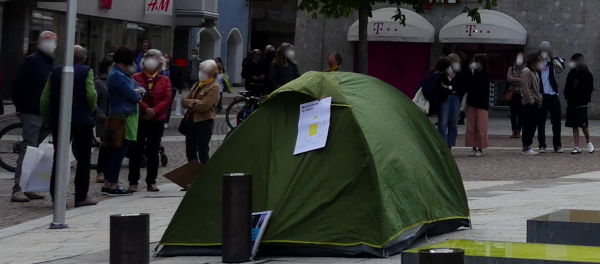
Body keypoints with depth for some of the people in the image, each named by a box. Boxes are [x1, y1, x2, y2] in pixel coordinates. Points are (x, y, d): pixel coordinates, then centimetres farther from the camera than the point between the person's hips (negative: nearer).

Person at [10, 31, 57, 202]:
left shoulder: (51, 63, 17)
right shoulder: (32, 61, -7)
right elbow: (18, 85, -10)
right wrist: (20, 107, -10)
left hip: (46, 115, 8)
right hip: (32, 113, -8)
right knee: (28, 150, -11)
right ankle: (17, 189, -12)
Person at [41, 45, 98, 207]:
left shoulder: (55, 72, 7)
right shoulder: (86, 72, -4)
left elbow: (45, 99, 5)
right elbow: (91, 94, -15)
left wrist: (48, 119, 13)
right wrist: (91, 110, 3)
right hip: (82, 121, -3)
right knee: (84, 159, 5)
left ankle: (56, 196, 6)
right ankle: (81, 197, 2)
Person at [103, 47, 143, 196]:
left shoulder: (122, 75, 19)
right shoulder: (117, 76, -14)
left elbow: (141, 90, 16)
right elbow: (133, 96, -18)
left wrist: (137, 92, -7)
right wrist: (138, 93, 5)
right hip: (122, 118, -10)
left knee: (114, 152, 12)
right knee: (119, 151, -9)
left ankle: (108, 184, 16)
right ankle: (112, 185, -8)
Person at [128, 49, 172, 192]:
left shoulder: (165, 80, 9)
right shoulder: (136, 78, 4)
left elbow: (167, 99, -2)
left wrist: (155, 111, -16)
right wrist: (146, 109, -19)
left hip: (157, 120, 1)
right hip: (139, 120, -1)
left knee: (153, 152, 5)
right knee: (136, 151, 0)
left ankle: (151, 182, 10)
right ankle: (133, 182, 5)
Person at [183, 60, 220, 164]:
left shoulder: (214, 87, -10)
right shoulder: (198, 85, 15)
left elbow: (204, 106, -20)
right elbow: (184, 101, 11)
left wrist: (190, 103, -4)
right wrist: (195, 102, -11)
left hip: (204, 121, -8)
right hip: (191, 120, 8)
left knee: (202, 151, -2)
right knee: (190, 151, 13)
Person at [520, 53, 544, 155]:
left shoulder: (535, 72, 19)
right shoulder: (526, 72, -12)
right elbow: (525, 88, -18)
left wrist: (539, 99, 15)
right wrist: (531, 100, -20)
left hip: (536, 103, 10)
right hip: (529, 104, -10)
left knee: (533, 126, 10)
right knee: (528, 126, -7)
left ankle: (528, 147, 15)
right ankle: (526, 148, -4)